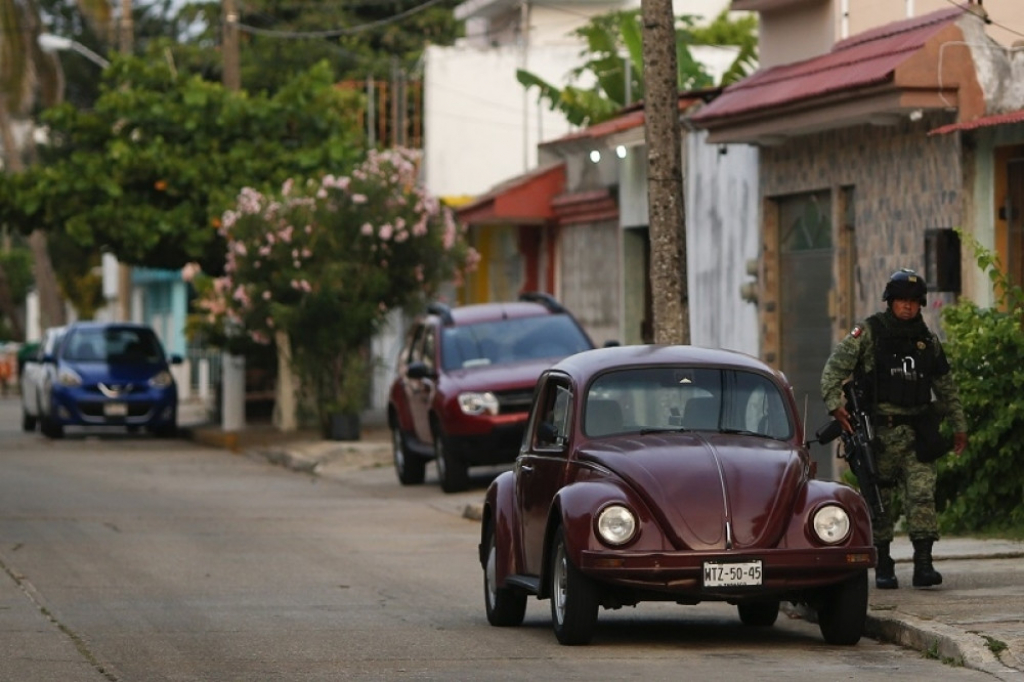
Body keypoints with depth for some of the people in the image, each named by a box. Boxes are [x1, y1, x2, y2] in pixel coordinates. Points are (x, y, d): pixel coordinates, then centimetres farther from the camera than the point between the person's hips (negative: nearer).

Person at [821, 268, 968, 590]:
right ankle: (883, 567, 13)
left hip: (917, 433, 2)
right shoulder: (868, 333, 0)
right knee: (879, 501, 4)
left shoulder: (928, 340, 13)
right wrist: (835, 404, -21)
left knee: (922, 495, -11)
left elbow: (946, 386, 23)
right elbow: (835, 368, -7)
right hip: (880, 432, -2)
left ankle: (923, 564, -14)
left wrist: (959, 426, 22)